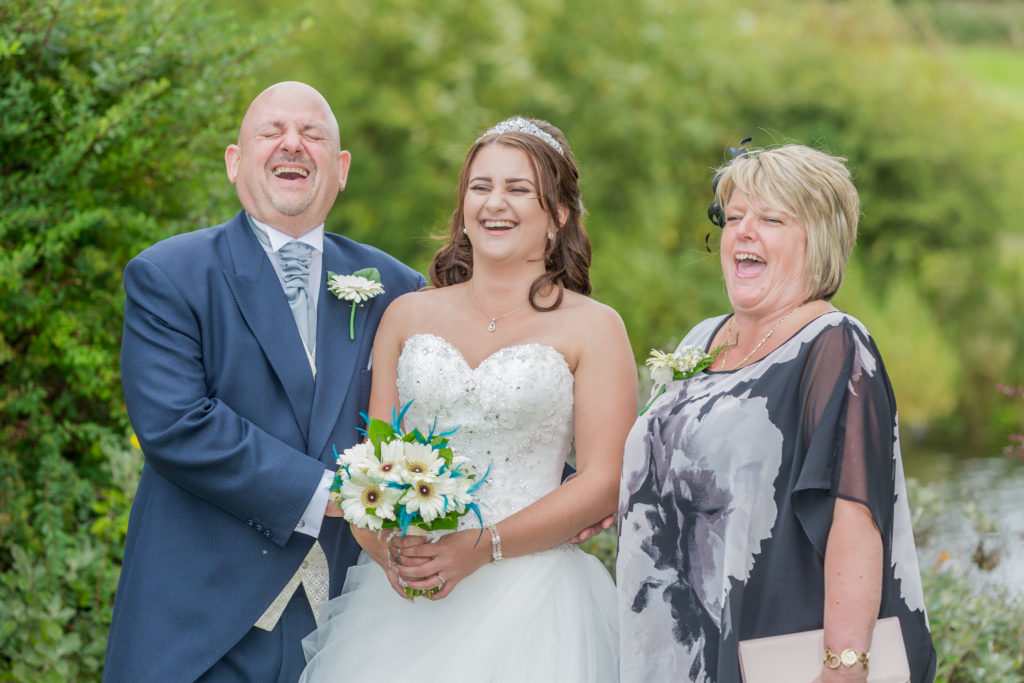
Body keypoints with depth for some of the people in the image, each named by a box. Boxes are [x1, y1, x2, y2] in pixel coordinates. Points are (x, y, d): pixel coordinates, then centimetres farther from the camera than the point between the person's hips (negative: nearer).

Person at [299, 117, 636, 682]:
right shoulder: (408, 316, 12)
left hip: (528, 599, -3)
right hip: (400, 591, 3)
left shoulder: (593, 328, 1)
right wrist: (384, 546, -9)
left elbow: (603, 482, -5)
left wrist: (484, 546, -15)